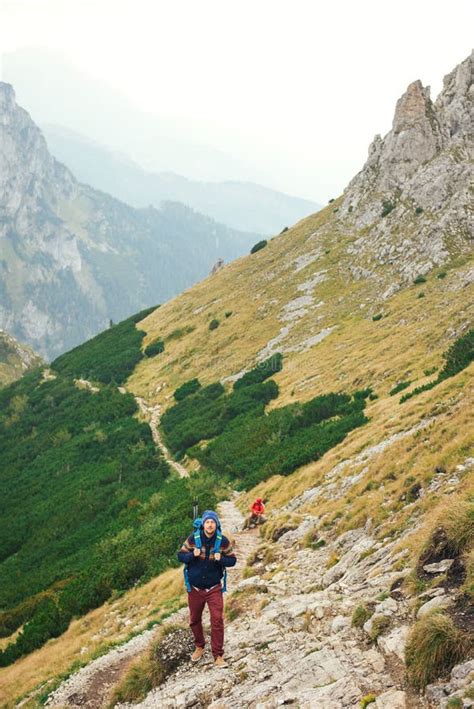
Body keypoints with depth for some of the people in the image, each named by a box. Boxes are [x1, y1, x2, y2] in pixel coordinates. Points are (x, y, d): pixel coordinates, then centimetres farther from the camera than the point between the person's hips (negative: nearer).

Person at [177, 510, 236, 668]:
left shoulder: (223, 541, -11)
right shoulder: (193, 539, -11)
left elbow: (232, 560, -3)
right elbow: (180, 555, -4)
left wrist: (221, 559, -23)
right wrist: (192, 555, -24)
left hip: (214, 588, -1)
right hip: (194, 588, 1)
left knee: (217, 620, -10)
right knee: (194, 620, 16)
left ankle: (218, 656, -1)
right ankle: (199, 647, 39)